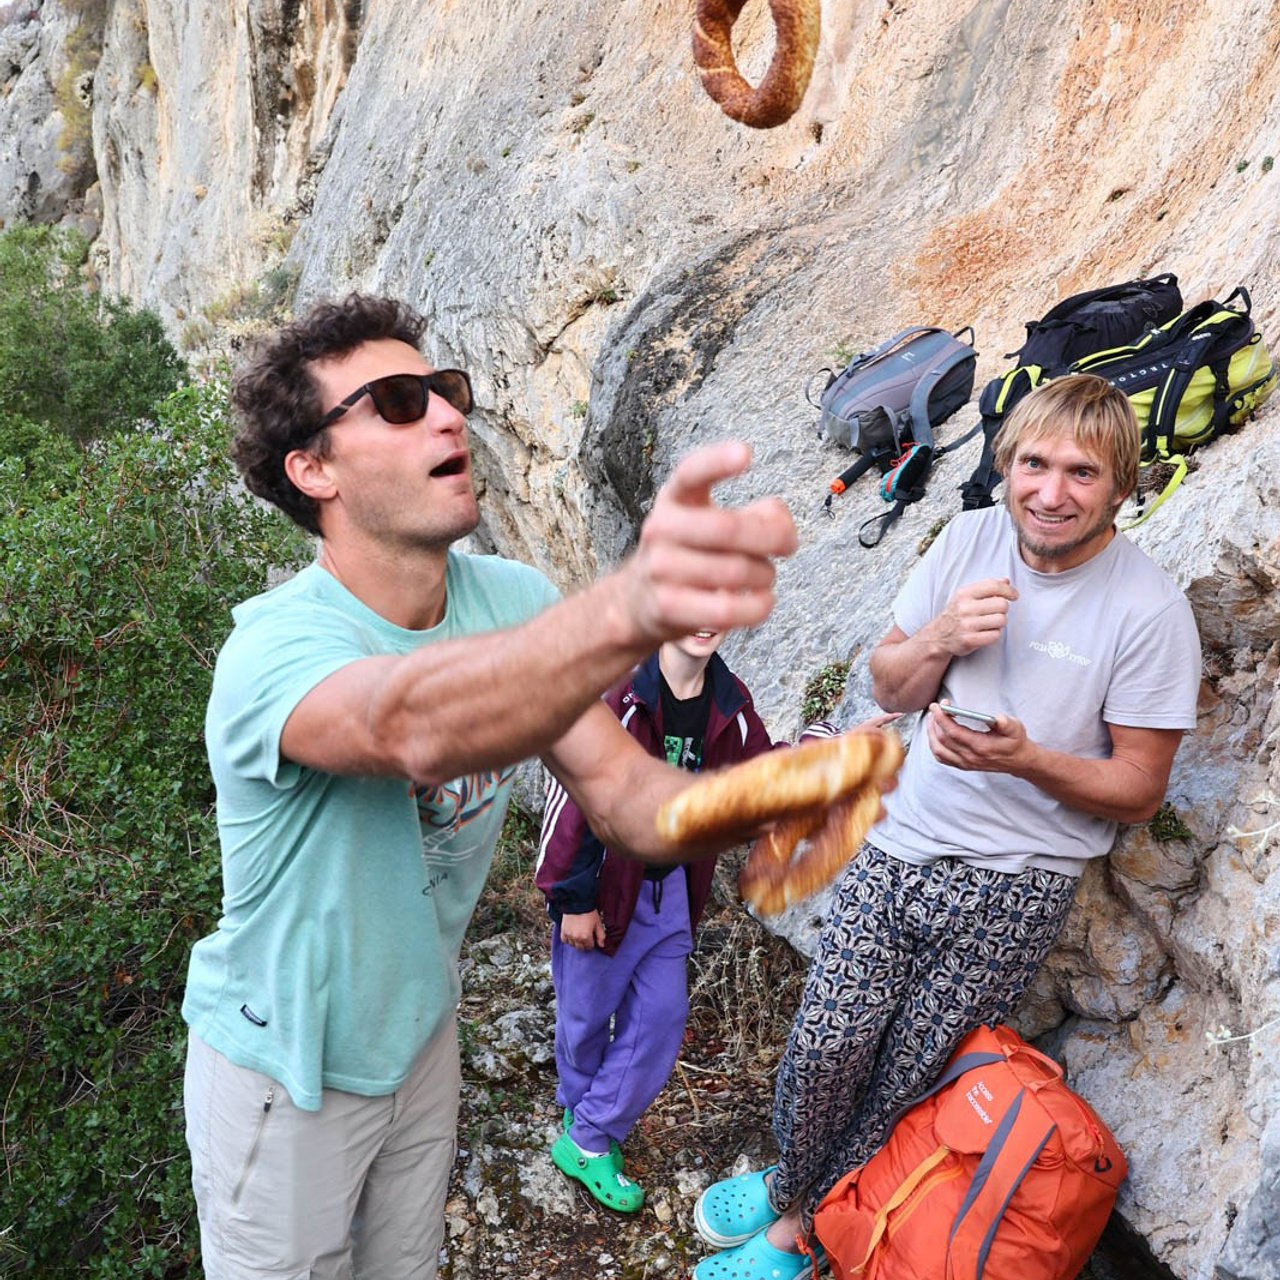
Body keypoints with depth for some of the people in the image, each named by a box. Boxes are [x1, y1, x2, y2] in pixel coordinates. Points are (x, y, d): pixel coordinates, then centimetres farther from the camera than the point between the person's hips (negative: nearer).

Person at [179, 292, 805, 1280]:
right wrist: (629, 609, -72)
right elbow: (417, 727, -54)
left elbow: (618, 787, -18)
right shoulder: (275, 648, -32)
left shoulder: (513, 599, -11)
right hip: (283, 1069, -5)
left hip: (421, 1032, 5)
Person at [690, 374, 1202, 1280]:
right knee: (824, 1049, 2)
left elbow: (1140, 791, -7)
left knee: (909, 1080, 8)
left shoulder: (1151, 611, -13)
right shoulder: (971, 541, -1)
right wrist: (939, 638, -15)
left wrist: (1024, 758, -25)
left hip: (1013, 889, -3)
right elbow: (890, 689, 7)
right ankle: (792, 1181, 32)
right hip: (901, 846, 3)